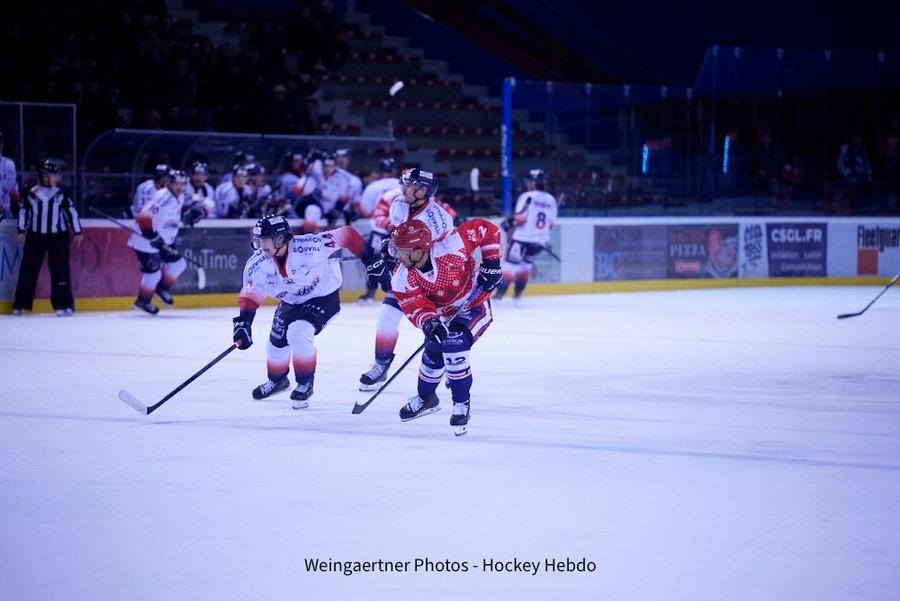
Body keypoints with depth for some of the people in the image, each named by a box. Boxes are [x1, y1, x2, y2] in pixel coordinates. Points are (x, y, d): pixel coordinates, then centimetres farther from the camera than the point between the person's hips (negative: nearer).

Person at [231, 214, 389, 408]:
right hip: (291, 302, 6)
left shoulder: (307, 247, -35)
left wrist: (371, 262, -22)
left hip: (323, 297, -6)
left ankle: (305, 384, -4)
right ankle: (277, 380, 40)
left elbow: (347, 235, -29)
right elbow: (250, 295, -13)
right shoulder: (258, 264, -20)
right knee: (277, 341, 7)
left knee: (298, 333, -25)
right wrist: (243, 323, -28)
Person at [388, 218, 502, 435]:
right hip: (443, 315, 5)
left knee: (453, 347, -23)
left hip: (474, 306, -5)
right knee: (433, 354, 5)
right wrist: (428, 322, -49)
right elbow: (415, 305, -27)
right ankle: (426, 398, 35)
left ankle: (461, 405, -7)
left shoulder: (450, 247, -34)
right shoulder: (402, 278, -21)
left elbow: (487, 230, -24)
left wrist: (491, 263, -22)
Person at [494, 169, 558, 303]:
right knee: (525, 264, 20)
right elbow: (551, 223, 11)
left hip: (523, 237, -6)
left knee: (511, 264, -3)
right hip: (540, 241, 6)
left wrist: (509, 222, 1)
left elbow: (520, 217, -15)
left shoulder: (528, 196, -8)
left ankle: (499, 294, -8)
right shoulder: (551, 200, 8)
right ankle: (517, 295, 16)